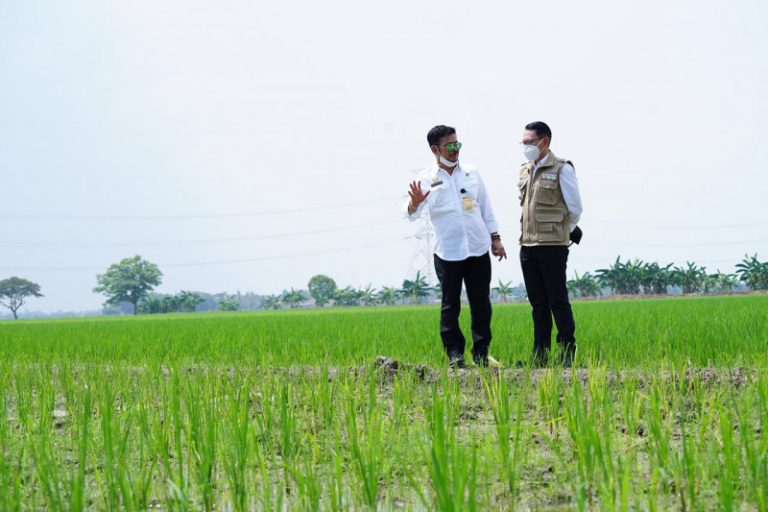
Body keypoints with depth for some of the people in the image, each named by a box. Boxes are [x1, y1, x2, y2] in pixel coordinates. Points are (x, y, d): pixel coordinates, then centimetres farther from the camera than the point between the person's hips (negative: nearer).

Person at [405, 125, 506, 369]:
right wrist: (415, 203, -31)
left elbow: (486, 208, 16)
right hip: (447, 254, -3)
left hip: (478, 250, 3)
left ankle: (481, 353, 14)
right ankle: (454, 354, 7)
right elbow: (411, 215, -8)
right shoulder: (426, 179, -1)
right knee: (450, 305, 0)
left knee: (481, 304, 5)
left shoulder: (472, 173, 10)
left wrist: (495, 238, 11)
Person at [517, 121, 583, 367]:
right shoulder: (524, 170, 13)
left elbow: (575, 208, -3)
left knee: (558, 301, -4)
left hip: (552, 246, -6)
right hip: (527, 246, 6)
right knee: (537, 303, 10)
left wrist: (565, 232, 8)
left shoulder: (561, 169, -7)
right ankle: (539, 354, 15)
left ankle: (568, 353, 3)